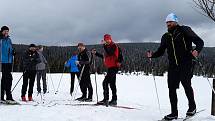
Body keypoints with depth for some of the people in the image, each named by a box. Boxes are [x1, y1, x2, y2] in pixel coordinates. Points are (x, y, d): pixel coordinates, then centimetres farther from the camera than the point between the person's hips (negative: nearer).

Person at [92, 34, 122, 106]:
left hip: (113, 67, -10)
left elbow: (110, 53, -27)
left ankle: (106, 99, -15)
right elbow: (104, 57, 25)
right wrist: (96, 53, 23)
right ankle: (114, 100, 19)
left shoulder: (114, 46, -9)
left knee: (105, 82, -15)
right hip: (111, 67, 10)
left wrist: (104, 45, -26)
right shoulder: (108, 47, 17)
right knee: (112, 84, 12)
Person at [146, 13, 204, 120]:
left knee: (186, 84, -12)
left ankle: (192, 107, 15)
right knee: (171, 89, 0)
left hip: (186, 64, -5)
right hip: (173, 66, 5)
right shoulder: (166, 37, 15)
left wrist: (197, 50, -24)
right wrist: (152, 55, -2)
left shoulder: (184, 30, 0)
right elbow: (160, 51, 18)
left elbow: (199, 41, -3)